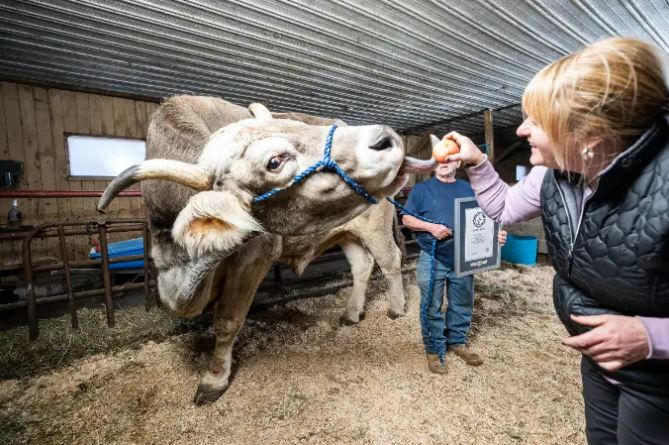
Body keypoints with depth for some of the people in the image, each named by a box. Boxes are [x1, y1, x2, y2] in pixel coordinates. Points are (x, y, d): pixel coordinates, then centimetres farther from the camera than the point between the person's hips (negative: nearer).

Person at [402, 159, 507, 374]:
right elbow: (407, 219, -2)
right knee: (432, 307, 4)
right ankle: (434, 350, 20)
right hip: (432, 260, -3)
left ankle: (457, 342, 36)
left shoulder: (467, 189, 10)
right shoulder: (422, 189, 0)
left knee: (462, 304, 16)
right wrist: (430, 227, -18)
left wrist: (495, 233, -8)